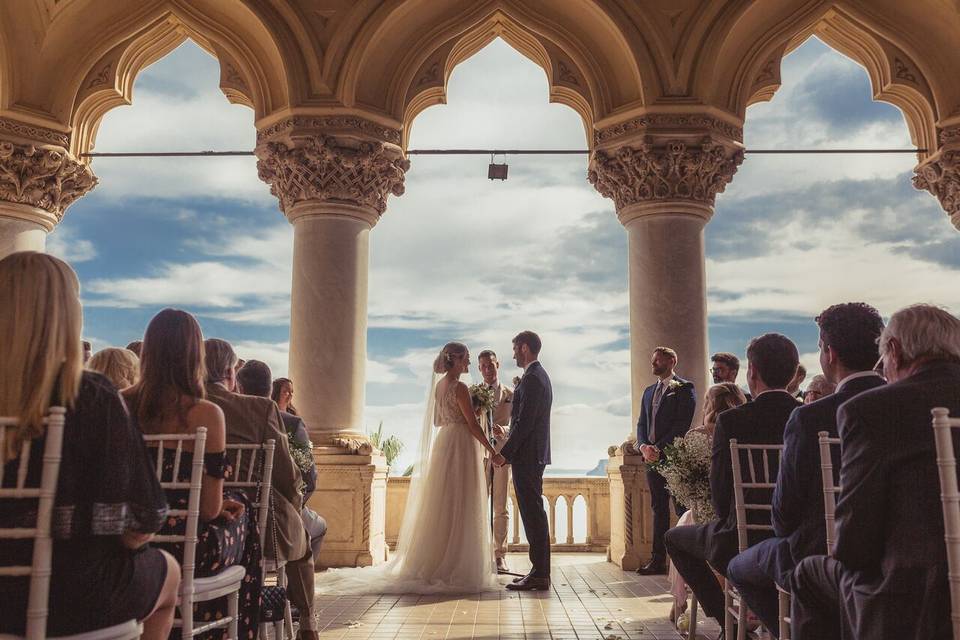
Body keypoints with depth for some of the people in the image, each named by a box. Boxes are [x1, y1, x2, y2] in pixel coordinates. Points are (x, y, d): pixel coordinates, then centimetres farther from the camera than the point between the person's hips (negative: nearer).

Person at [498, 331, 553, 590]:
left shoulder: (532, 379, -15)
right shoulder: (540, 375, 17)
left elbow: (525, 422, -21)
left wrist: (505, 453, -17)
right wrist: (509, 449, 17)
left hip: (527, 456, -10)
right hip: (534, 455, 10)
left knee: (532, 514, -6)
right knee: (534, 513, 13)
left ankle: (539, 576, -2)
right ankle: (540, 572, 19)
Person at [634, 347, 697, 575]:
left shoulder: (684, 388, -3)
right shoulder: (649, 391, 20)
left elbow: (683, 423, -12)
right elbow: (641, 423, 16)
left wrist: (659, 447, -16)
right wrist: (644, 446, -3)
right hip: (652, 457, 7)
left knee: (682, 508, -3)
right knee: (659, 509, 10)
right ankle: (658, 559, 14)